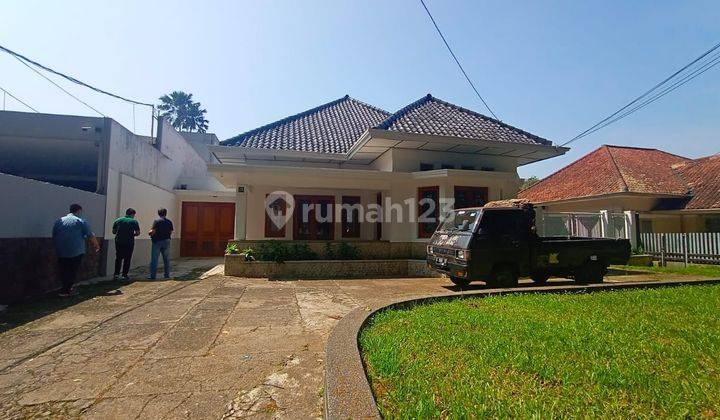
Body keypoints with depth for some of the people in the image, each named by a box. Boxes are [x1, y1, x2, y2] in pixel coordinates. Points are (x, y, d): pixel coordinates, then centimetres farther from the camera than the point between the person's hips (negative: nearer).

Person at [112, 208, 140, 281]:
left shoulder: (117, 220, 8)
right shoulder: (134, 221, -3)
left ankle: (116, 274, 9)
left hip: (118, 242, 3)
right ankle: (124, 275, 5)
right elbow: (137, 233, -7)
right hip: (129, 242, -3)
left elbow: (113, 231, 10)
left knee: (118, 258, 15)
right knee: (127, 259, 4)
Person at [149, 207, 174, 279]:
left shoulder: (156, 221, -10)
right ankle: (167, 275, 14)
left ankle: (152, 276, 2)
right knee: (166, 259, 11)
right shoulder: (169, 222, 4)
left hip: (157, 242, -4)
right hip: (166, 241, 4)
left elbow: (153, 232, -16)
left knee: (154, 260, 2)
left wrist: (150, 233, 5)